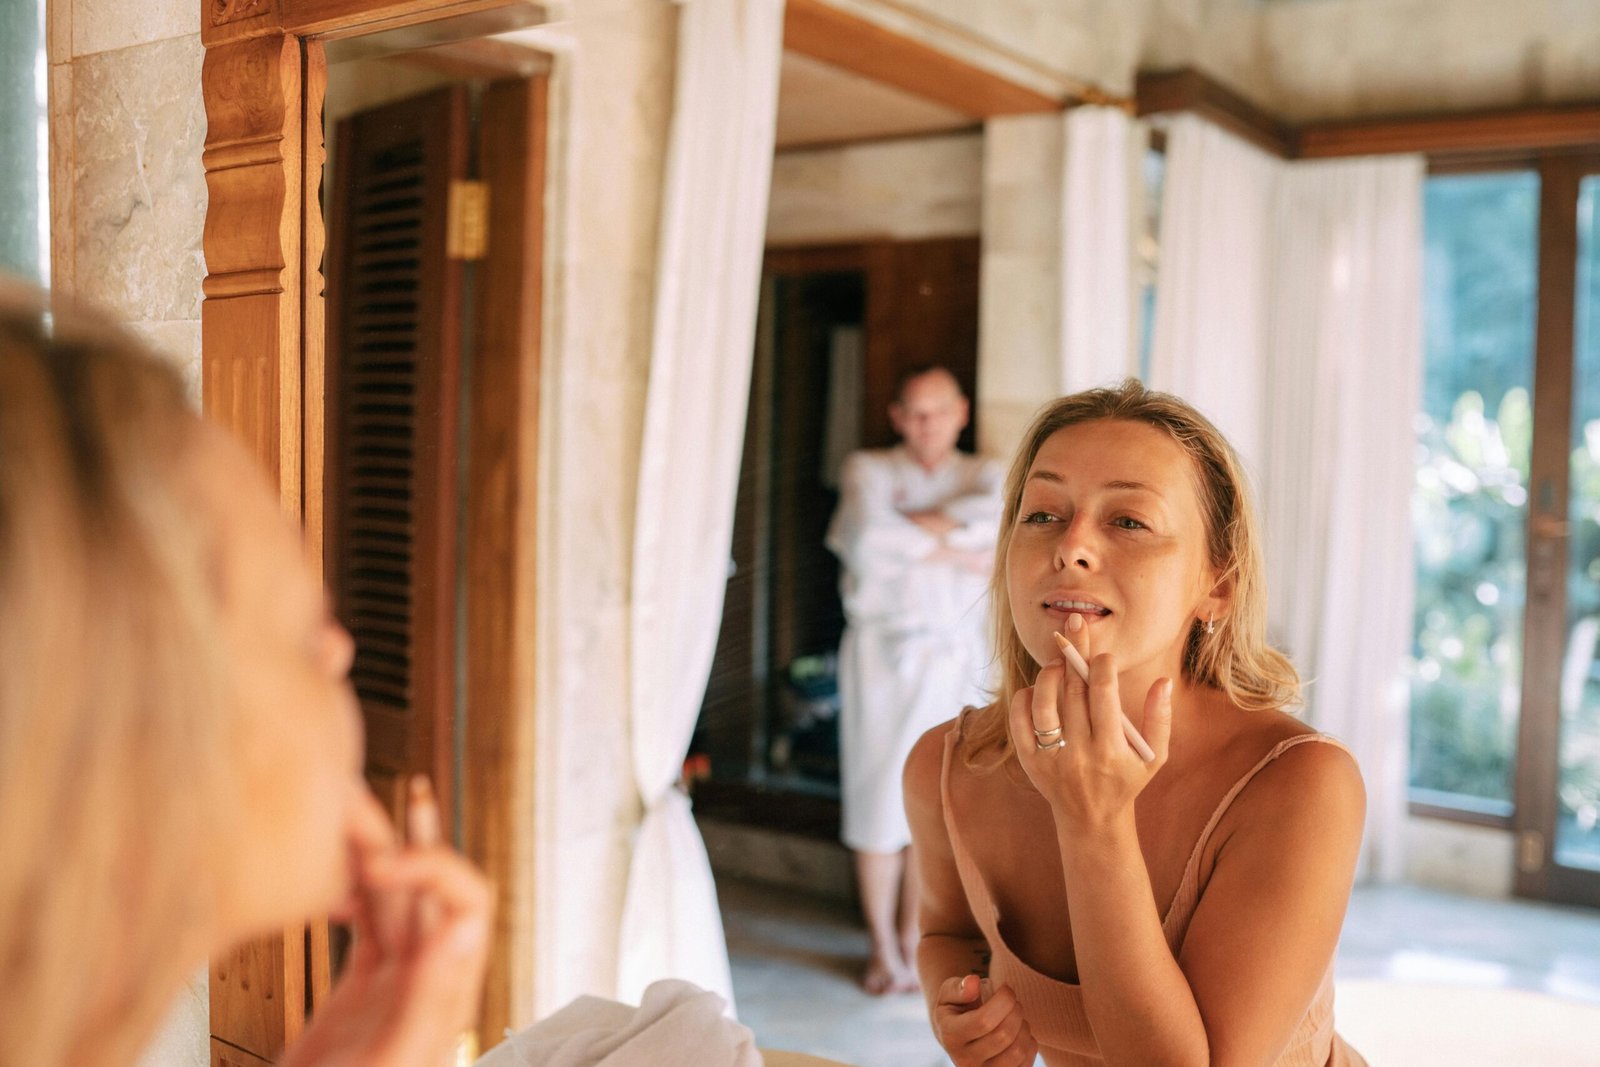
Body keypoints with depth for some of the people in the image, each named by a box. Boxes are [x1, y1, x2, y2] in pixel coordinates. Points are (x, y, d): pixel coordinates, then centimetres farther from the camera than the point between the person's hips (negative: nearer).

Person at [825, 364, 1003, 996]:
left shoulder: (982, 474, 10)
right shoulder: (867, 471, 3)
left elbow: (1004, 513, -15)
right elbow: (869, 541, -18)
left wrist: (916, 522, -16)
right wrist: (955, 550, -10)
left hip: (961, 658, 2)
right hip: (885, 653, -2)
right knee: (880, 800, 0)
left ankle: (912, 937, 23)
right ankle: (883, 948, 15)